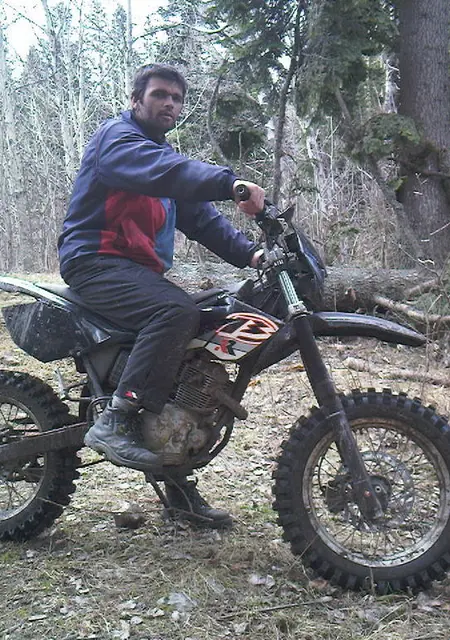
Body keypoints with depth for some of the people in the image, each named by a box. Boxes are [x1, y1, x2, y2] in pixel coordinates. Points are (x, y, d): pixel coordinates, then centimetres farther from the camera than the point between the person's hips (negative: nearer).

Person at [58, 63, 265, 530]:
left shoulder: (166, 153, 24)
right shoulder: (116, 137, -4)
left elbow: (200, 216, 13)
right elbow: (159, 169, -28)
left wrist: (248, 253, -2)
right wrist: (230, 182, -40)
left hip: (140, 270, 9)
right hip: (96, 261, -9)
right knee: (177, 311, -34)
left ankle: (181, 489, 13)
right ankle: (115, 421, -28)